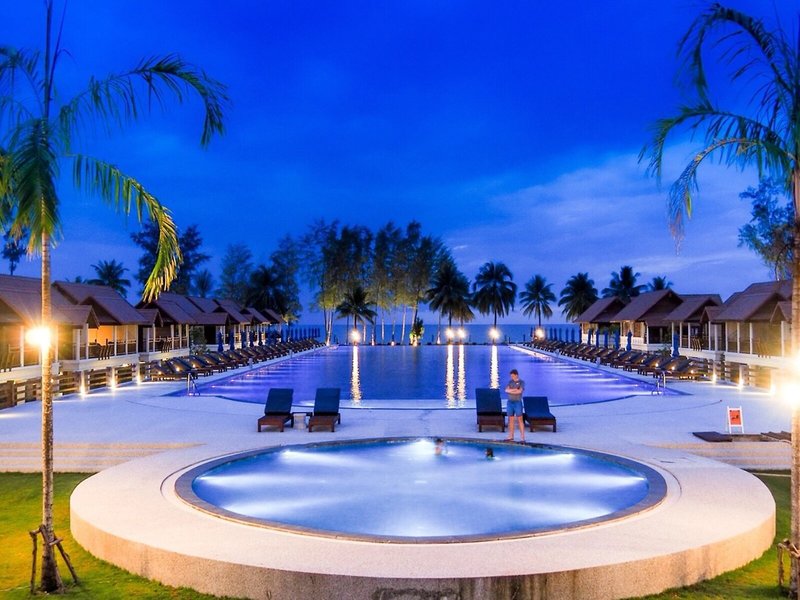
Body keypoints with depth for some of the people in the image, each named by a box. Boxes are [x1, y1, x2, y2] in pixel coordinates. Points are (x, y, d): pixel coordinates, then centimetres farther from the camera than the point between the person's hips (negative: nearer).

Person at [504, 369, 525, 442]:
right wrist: (514, 390, -13)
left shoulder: (521, 382, -3)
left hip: (517, 402, -5)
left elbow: (520, 391, -17)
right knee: (511, 420, 9)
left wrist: (510, 391, -7)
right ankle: (510, 436, 15)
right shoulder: (510, 382, 11)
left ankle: (522, 437, -6)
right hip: (510, 402, 5)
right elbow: (506, 390, -1)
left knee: (520, 420, -6)